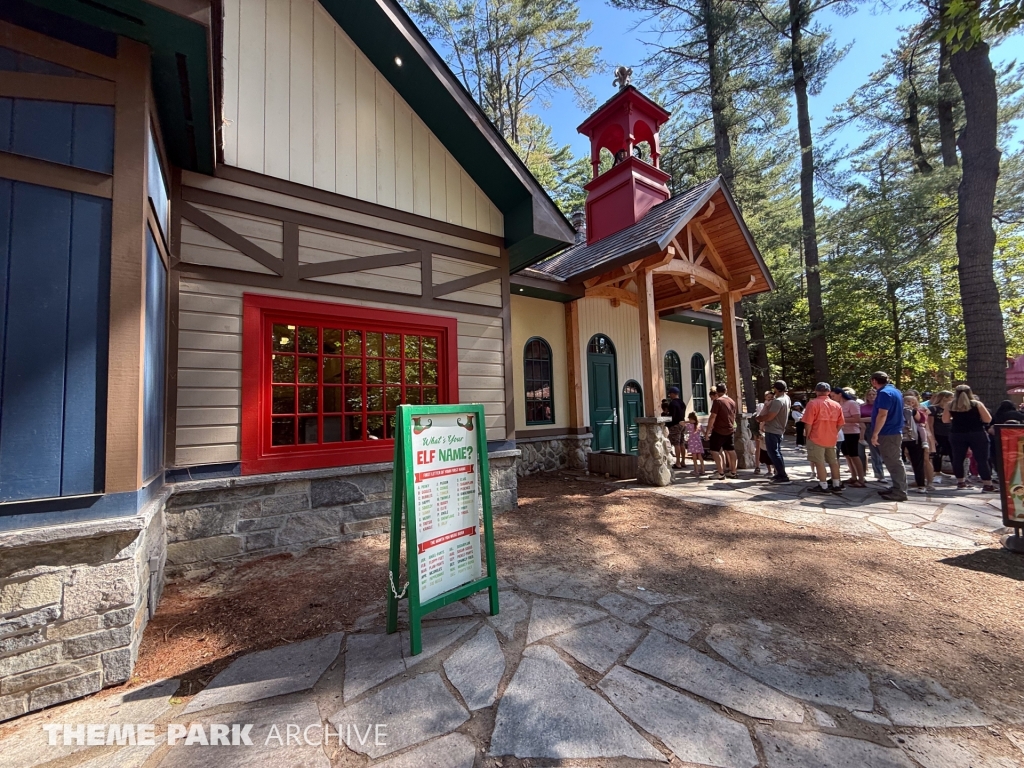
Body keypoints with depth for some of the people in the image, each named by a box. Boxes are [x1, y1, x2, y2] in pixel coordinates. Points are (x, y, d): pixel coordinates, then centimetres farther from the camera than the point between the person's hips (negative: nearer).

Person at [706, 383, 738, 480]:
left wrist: (708, 430, -12)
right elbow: (734, 416, 18)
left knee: (715, 451, -2)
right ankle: (733, 472, 19)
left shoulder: (717, 401, -15)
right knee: (731, 450, 13)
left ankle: (720, 473, -5)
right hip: (730, 430, 8)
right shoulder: (732, 401, 9)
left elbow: (713, 417, -18)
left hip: (719, 430, -8)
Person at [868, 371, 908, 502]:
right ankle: (897, 488, 22)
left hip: (888, 433, -10)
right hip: (894, 432, 10)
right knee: (894, 462, 15)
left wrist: (875, 434, -21)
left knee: (894, 463, -5)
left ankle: (900, 492, -1)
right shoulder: (895, 391, 16)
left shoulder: (884, 393, -16)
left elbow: (882, 415, -23)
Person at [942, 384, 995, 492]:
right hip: (977, 434, -1)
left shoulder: (951, 406, 1)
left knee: (958, 458, 10)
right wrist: (975, 418, 13)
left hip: (957, 435, 1)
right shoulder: (977, 404, -3)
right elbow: (988, 419, -5)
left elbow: (945, 420, 6)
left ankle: (960, 482, 18)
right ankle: (988, 484, 1)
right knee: (982, 459, 1)